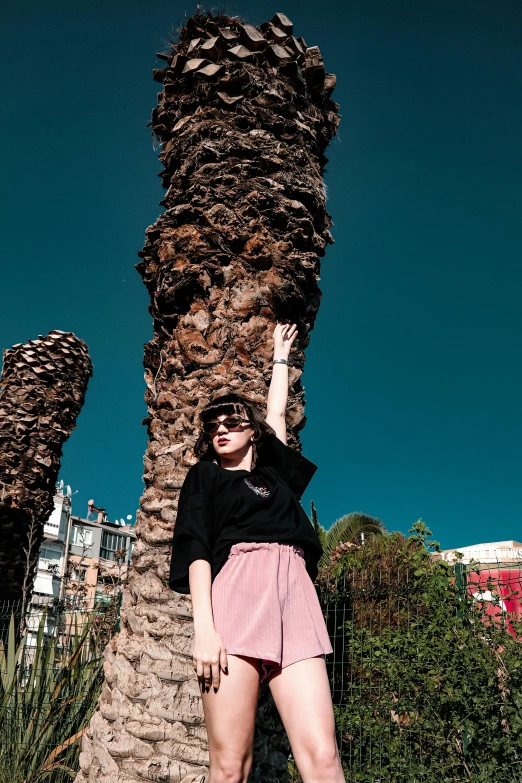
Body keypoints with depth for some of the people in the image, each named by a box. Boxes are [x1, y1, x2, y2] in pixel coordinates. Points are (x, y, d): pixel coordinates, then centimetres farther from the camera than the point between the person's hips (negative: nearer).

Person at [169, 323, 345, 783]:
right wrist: (203, 628, -9)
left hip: (292, 598, 3)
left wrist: (281, 355, 53)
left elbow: (277, 411, 39)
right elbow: (196, 549, 4)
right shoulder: (205, 476, 18)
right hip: (233, 595, -3)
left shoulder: (273, 472, 28)